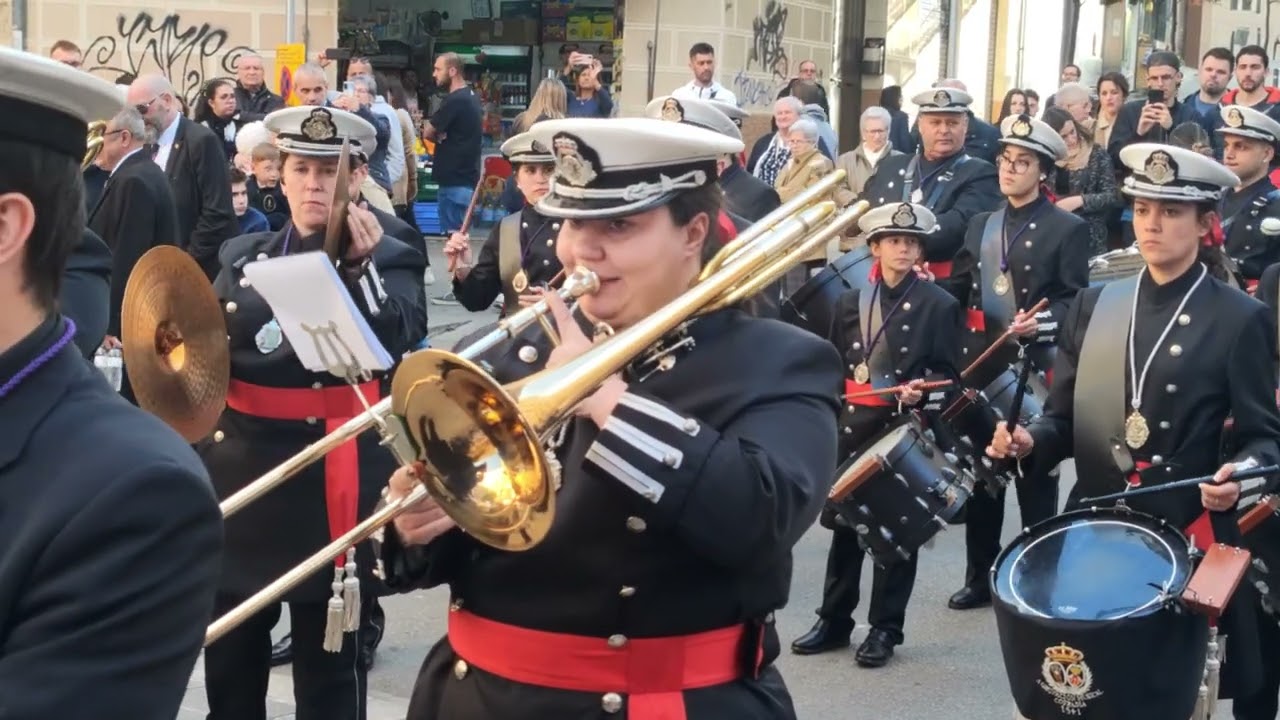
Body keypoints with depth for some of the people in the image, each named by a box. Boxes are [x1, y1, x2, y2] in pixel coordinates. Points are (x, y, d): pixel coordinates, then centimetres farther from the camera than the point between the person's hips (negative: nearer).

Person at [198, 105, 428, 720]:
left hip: (331, 479, -4)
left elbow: (397, 343, -20)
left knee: (327, 667, 5)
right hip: (241, 470, 5)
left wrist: (360, 266, -31)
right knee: (228, 658, 13)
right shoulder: (243, 255, 12)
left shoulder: (388, 260, -3)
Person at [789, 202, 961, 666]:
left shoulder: (940, 305, 0)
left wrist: (921, 391, -21)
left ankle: (885, 628, 10)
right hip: (853, 427, 4)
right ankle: (834, 620, 18)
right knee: (843, 524, 7)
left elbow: (949, 373, -2)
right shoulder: (850, 302, 11)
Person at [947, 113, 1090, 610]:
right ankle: (979, 577, 20)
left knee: (1035, 478, 2)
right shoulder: (980, 225, 15)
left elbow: (1078, 302, -7)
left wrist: (1043, 323, -24)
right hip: (980, 368, 5)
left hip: (1036, 371, -5)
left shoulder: (1068, 229, -2)